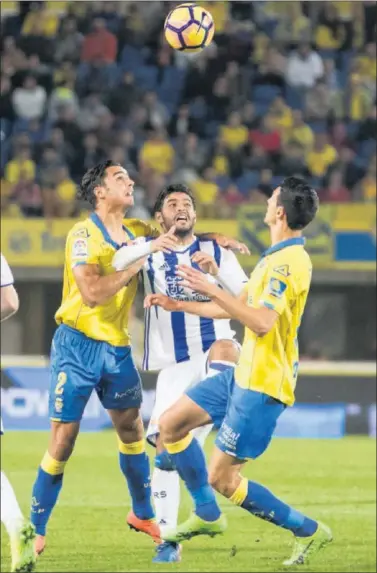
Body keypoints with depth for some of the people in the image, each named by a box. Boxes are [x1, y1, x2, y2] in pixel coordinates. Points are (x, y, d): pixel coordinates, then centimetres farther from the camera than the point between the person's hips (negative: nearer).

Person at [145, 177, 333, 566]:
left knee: (221, 478, -7)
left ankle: (308, 530, 4)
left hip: (263, 384, -10)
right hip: (244, 373, 10)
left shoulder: (288, 263, -21)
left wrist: (211, 290, -31)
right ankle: (207, 515, 21)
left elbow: (261, 322, -32)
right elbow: (237, 308, 22)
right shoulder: (276, 257, 12)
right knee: (171, 424, 12)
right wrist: (179, 306, 23)